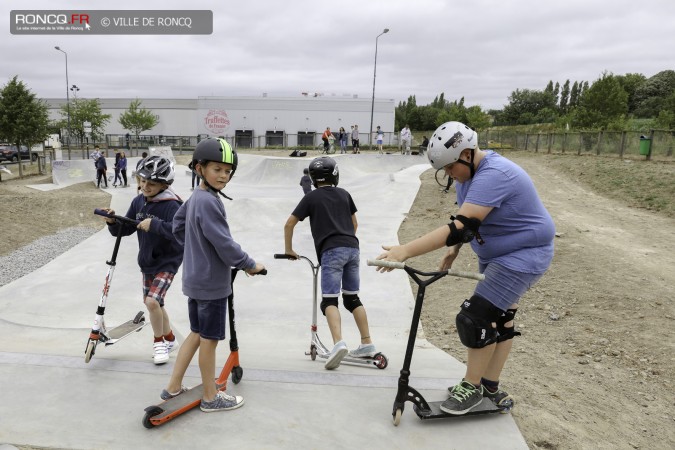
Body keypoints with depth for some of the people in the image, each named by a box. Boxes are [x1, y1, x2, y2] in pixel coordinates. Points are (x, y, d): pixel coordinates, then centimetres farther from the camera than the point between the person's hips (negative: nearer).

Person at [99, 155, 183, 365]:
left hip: (167, 261, -8)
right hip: (147, 261, 8)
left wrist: (154, 224, -40)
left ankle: (159, 342, 6)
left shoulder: (171, 205, -21)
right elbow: (125, 229, 6)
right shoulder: (138, 202, 0)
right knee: (153, 303, 15)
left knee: (152, 301, -19)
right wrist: (113, 222, -13)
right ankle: (170, 339, 36)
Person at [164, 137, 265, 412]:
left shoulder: (195, 197, 7)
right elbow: (224, 244, -24)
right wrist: (250, 265, -12)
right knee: (209, 339, 5)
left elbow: (178, 227, 19)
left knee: (197, 334, 21)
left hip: (196, 279, 9)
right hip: (212, 283, -9)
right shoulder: (209, 202, -23)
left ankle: (173, 388, 30)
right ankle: (211, 397, 22)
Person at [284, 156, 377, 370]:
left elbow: (289, 225, 7)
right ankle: (367, 344, 16)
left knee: (329, 300, -6)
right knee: (352, 298, 15)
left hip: (331, 251, -4)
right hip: (352, 248, 5)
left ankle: (338, 343, -26)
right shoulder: (344, 194, 18)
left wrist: (289, 250, 18)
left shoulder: (311, 197, 7)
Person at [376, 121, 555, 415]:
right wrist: (454, 251, -3)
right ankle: (490, 388, 26)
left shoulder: (492, 176, -31)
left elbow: (461, 226, -40)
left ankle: (471, 387, 7)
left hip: (523, 255, -10)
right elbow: (464, 218, 12)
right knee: (499, 320, 14)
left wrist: (405, 251, -45)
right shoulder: (470, 172, 0)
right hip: (495, 255, 10)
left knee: (477, 319, -12)